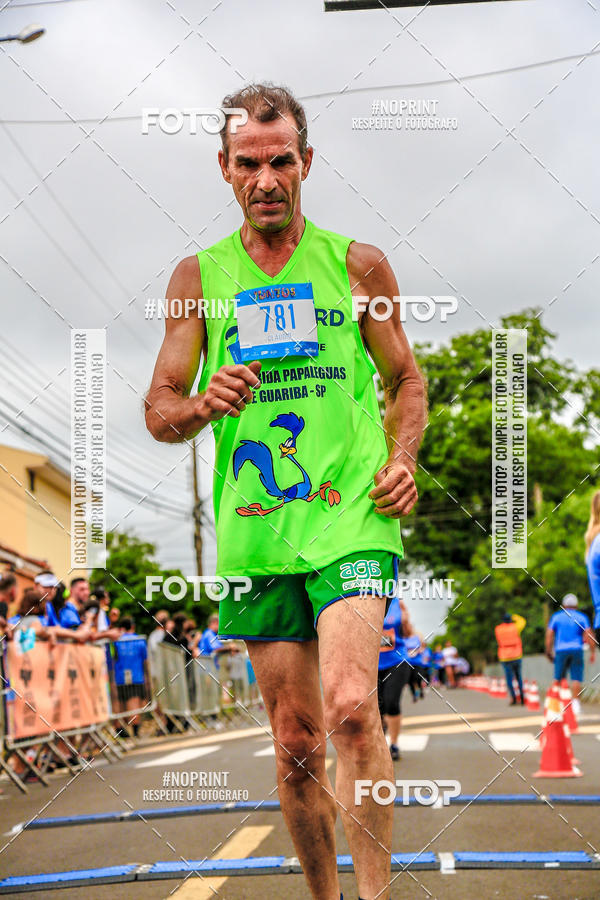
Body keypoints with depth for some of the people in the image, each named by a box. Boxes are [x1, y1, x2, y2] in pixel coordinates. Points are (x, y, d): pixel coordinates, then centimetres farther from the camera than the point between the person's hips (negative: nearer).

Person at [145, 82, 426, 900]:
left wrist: (401, 460, -2)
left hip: (351, 519, -2)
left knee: (351, 709, -22)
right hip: (255, 534, 2)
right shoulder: (199, 278, 9)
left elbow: (405, 380, 16)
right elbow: (159, 411, 9)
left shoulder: (358, 266, 7)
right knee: (296, 744, 7)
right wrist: (205, 405, -14)